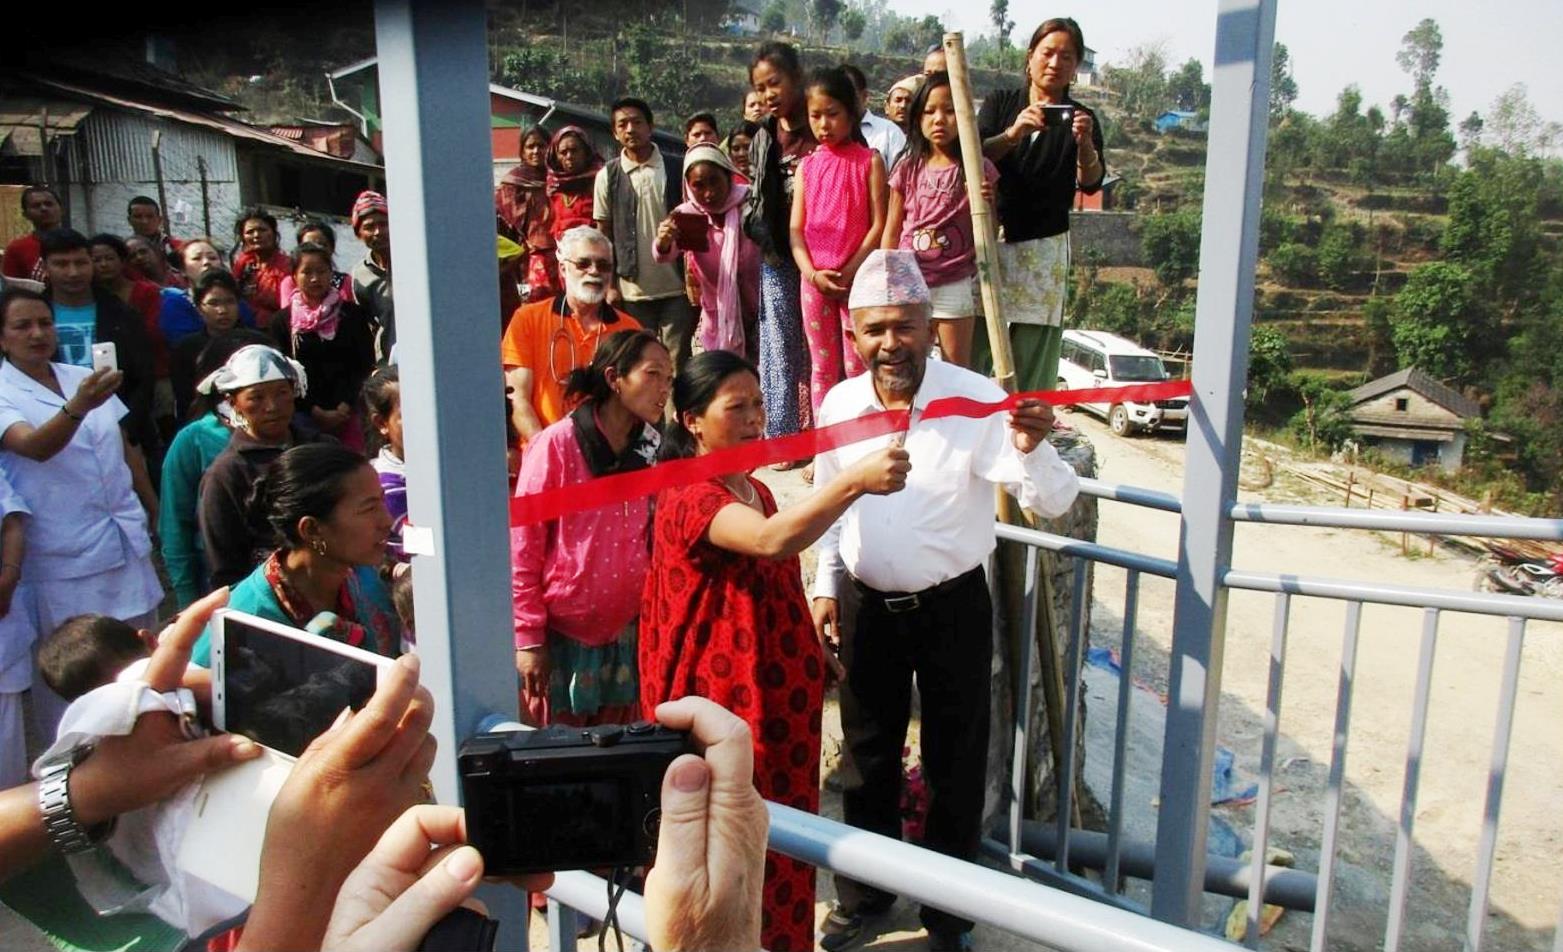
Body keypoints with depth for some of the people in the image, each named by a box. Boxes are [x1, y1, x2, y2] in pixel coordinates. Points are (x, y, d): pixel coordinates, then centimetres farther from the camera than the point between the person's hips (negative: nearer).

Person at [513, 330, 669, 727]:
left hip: (626, 633, 4)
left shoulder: (651, 450, 4)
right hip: (563, 635, -4)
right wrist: (527, 638, -10)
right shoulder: (557, 445, -11)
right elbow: (523, 546, -9)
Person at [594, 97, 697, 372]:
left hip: (676, 287, -1)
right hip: (632, 289, 1)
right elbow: (603, 234, 6)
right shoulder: (608, 176, 3)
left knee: (678, 362, 3)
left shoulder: (675, 169, 1)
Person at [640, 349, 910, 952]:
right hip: (721, 703, -9)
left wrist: (814, 653, 19)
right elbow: (771, 541, -40)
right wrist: (854, 480, -48)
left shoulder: (757, 491, 11)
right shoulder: (688, 500, -20)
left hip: (778, 694, 9)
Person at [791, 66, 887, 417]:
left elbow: (879, 225, -5)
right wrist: (812, 274, -10)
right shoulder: (806, 166, 10)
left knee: (857, 367, -2)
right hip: (814, 280, 4)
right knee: (821, 368, 9)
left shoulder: (869, 161, 0)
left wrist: (848, 273, -12)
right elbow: (796, 229, 5)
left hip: (857, 279, -4)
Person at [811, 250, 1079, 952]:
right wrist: (825, 587, 6)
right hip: (868, 607, 4)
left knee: (954, 764, 11)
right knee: (866, 757, 19)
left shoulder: (978, 400, -17)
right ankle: (863, 893, 41)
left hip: (952, 609, -3)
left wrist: (1031, 447, -41)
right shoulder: (838, 405, -4)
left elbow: (1054, 503, -21)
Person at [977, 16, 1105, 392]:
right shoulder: (1001, 103, 12)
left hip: (1044, 248, 0)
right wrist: (1014, 133, -22)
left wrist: (1085, 143, -24)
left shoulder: (1081, 118, 10)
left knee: (1033, 354, -5)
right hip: (987, 238, 0)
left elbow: (1091, 183, -5)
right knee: (971, 346, -6)